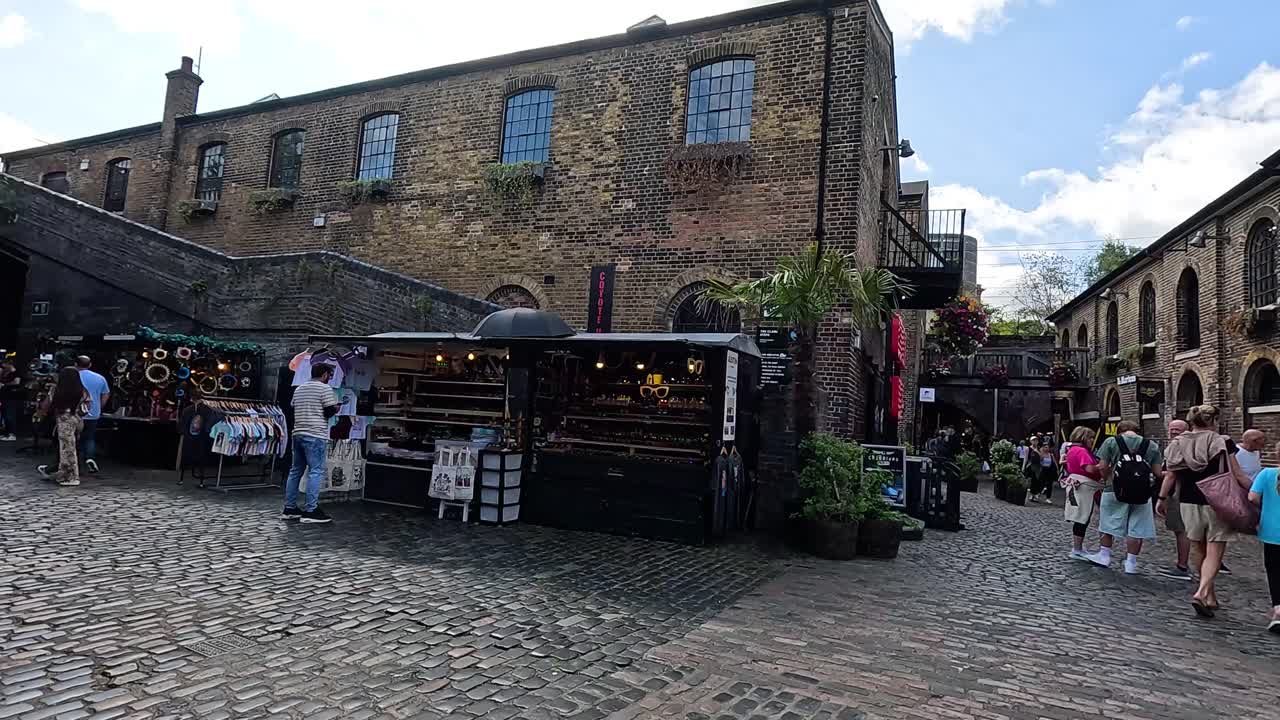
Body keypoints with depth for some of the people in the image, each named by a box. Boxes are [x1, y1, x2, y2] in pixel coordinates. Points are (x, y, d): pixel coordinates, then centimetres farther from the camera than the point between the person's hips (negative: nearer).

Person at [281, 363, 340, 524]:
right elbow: (330, 411, -11)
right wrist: (336, 407, 10)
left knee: (295, 470, 13)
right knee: (316, 472, -6)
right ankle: (310, 511, -7)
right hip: (316, 435, -8)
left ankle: (289, 508, 16)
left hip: (298, 433, 8)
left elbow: (294, 410, 20)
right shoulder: (325, 388, -6)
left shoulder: (299, 389, 18)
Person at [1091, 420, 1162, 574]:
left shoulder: (1111, 441, 1)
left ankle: (1104, 555, 21)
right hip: (1142, 493, 1)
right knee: (1136, 528, 8)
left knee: (1108, 524, 13)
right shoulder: (1152, 445, 7)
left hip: (1115, 491, -1)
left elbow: (1102, 467, -4)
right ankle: (1131, 563, 11)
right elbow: (1157, 472, 4)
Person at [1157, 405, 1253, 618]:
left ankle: (1211, 597, 25)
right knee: (1214, 554, -1)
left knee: (1201, 553, 17)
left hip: (1189, 504, 4)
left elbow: (1170, 475, 2)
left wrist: (1162, 498, 10)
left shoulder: (1178, 444, 2)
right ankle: (1202, 593, -18)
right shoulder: (1223, 443, -7)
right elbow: (1238, 476, -7)